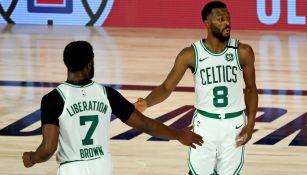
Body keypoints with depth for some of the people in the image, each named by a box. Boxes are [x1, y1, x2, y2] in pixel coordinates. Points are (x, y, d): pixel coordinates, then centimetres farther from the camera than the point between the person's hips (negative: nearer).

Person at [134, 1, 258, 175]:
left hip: (234, 124, 0)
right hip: (205, 123, 0)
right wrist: (147, 102, -26)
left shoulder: (243, 52, -6)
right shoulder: (191, 54, -8)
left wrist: (250, 124, -3)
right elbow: (167, 87, -6)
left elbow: (251, 88, 5)